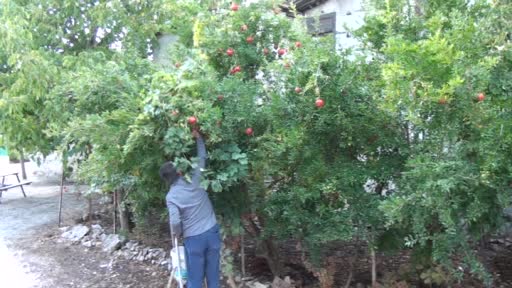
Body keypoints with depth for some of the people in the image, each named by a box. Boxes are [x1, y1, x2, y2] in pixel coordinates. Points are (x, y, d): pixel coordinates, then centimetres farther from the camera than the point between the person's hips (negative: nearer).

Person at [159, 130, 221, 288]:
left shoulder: (171, 196, -10)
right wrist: (198, 137, 19)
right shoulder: (195, 181, -2)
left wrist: (176, 234, 4)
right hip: (212, 232, 3)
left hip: (193, 238, -3)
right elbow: (202, 158, 10)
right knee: (213, 274, 13)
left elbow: (175, 221, -17)